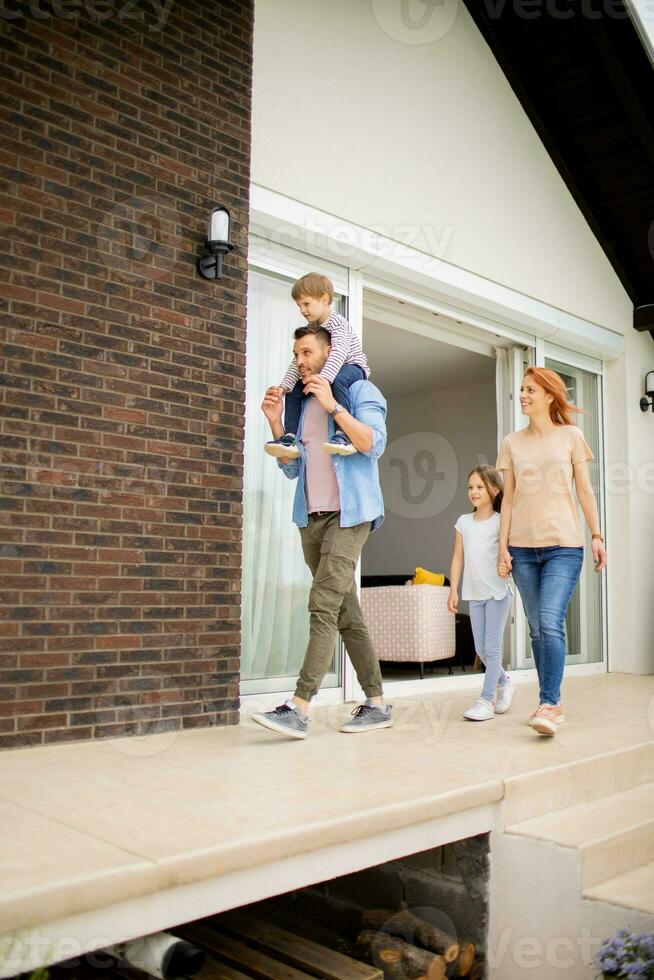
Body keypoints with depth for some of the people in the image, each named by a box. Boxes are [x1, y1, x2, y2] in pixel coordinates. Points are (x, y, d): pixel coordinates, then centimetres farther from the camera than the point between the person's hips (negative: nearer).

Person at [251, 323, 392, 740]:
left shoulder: (360, 390, 1)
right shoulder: (303, 403, 18)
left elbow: (374, 444, -14)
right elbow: (292, 468, 17)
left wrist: (333, 406, -19)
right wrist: (275, 422, 6)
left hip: (348, 514, -7)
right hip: (311, 517, 7)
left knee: (323, 606, -16)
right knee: (346, 613, 7)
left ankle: (300, 708, -18)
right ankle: (377, 704, 14)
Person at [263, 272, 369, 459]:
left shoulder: (336, 322, -16)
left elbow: (339, 352, -34)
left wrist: (323, 378, -47)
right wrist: (284, 385, -12)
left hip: (353, 368, -8)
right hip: (322, 376, 8)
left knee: (338, 378, -41)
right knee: (294, 390, -4)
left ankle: (344, 435, -45)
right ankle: (291, 437, -11)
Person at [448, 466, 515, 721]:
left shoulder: (500, 522, -4)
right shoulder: (464, 522, 7)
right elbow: (458, 557, 9)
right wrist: (454, 590, 6)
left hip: (497, 592, -5)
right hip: (474, 593, 5)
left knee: (492, 647, -4)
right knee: (480, 649, 10)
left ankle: (486, 700, 1)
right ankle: (503, 683, 33)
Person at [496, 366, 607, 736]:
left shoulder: (571, 436, 5)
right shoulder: (512, 443, 10)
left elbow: (585, 490, 6)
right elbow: (508, 498, 9)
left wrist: (597, 535, 2)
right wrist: (503, 547, 4)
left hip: (563, 545, -3)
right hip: (523, 546, 3)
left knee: (550, 622, -16)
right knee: (537, 628, 6)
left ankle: (549, 705, -13)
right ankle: (552, 701, 18)